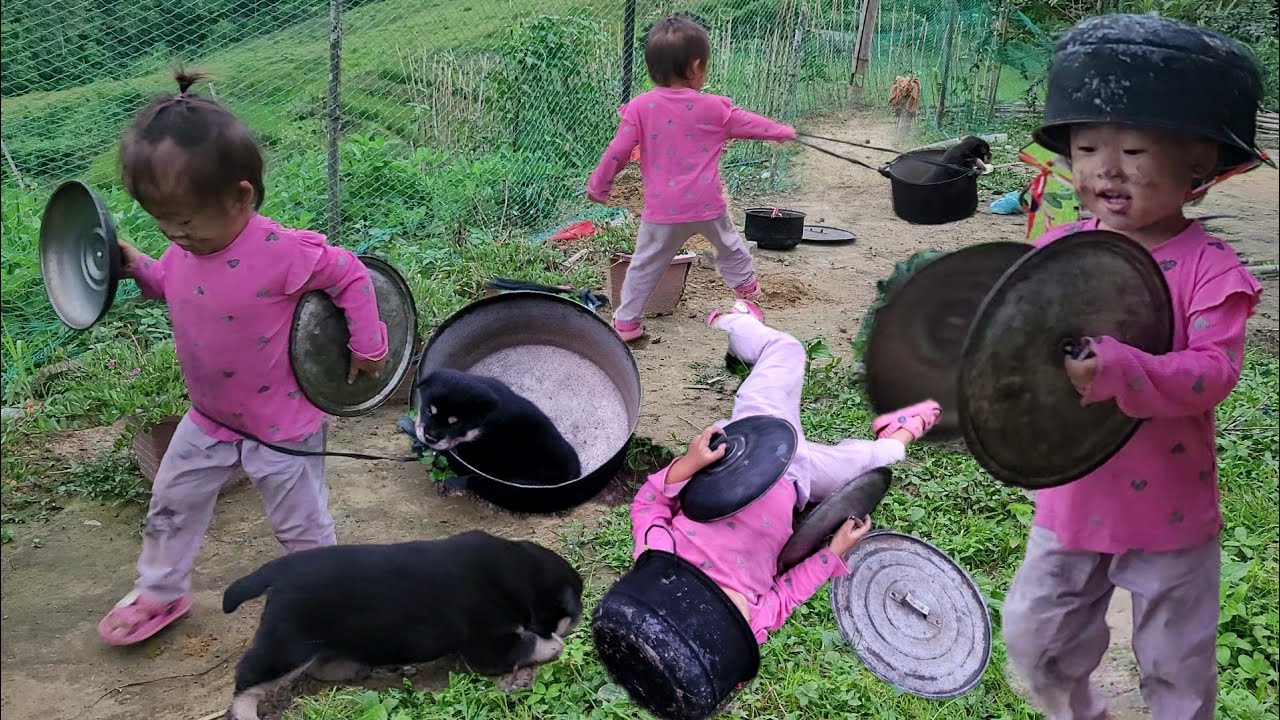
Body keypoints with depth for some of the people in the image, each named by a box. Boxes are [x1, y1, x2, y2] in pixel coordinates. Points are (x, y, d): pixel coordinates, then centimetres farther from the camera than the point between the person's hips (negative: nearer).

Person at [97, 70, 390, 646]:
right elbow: (169, 287, 14)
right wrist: (135, 267, -4)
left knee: (302, 526, 12)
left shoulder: (283, 252, -31)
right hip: (208, 422, 7)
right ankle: (160, 592, 45)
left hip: (282, 427, -7)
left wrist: (367, 346, -15)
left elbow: (351, 276, -19)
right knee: (171, 506, 22)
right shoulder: (184, 248, -8)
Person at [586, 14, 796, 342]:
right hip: (707, 205, 1)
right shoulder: (713, 107, -3)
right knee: (728, 244, 28)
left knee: (645, 265, 9)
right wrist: (783, 131, 31)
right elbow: (749, 124, 12)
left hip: (662, 209, -1)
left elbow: (617, 152, -7)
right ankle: (747, 286, 45)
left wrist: (598, 185, 9)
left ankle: (627, 321, 10)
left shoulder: (640, 107, -8)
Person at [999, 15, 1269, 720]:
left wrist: (1117, 370, -40)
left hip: (1168, 514, -3)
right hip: (1069, 500, 4)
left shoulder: (1209, 269, -16)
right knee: (1033, 636, 17)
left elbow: (1212, 370, -26)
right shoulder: (1055, 250, -6)